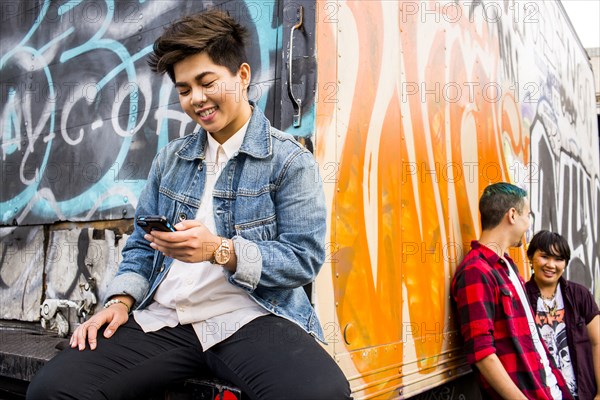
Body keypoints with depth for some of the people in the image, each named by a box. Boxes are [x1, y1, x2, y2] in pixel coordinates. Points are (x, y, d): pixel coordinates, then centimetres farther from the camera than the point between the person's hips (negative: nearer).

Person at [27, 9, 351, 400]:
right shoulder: (170, 159, 17)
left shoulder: (290, 159, 0)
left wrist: (220, 249, -19)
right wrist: (122, 300, 3)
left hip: (250, 319, -4)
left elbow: (305, 258, -7)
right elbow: (142, 245, 21)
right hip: (162, 320, 5)